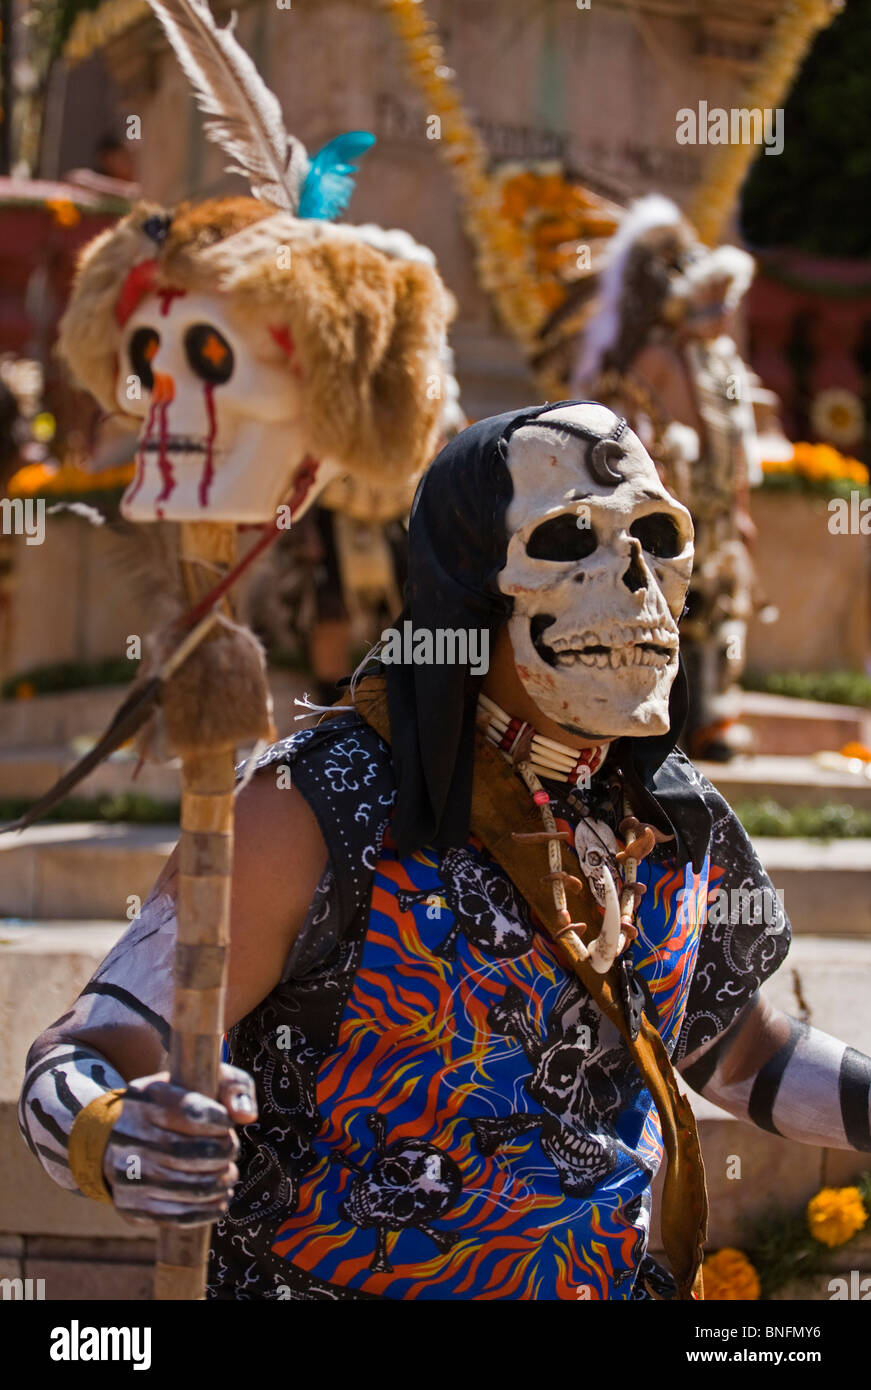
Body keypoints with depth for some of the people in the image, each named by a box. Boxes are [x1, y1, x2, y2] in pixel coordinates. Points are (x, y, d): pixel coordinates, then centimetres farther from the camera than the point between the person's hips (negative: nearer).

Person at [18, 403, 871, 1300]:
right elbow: (81, 1064, -21)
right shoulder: (317, 812, -19)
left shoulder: (676, 823, -1)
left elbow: (733, 1044, 19)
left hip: (608, 1279, 5)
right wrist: (118, 1140, -42)